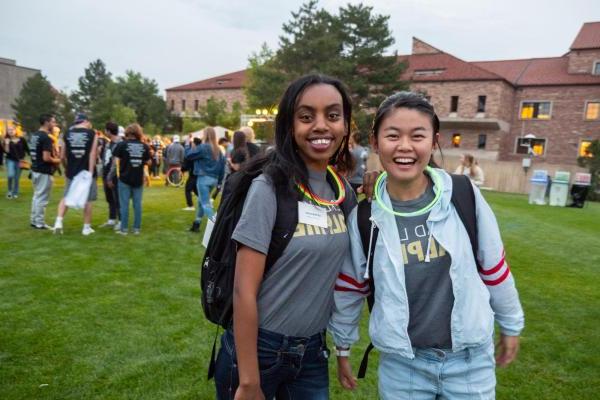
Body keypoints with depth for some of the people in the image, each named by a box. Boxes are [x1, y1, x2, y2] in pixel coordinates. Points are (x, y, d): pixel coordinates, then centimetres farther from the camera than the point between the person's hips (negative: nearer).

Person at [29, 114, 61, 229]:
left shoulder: (34, 135, 10)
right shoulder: (46, 138, -19)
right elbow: (46, 158, -24)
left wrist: (53, 157, 15)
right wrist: (57, 161, -6)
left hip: (35, 169, 10)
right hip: (44, 172, -9)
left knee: (36, 196, 18)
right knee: (42, 198, -1)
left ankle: (34, 220, 26)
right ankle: (39, 223, 6)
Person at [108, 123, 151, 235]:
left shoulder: (122, 145, -6)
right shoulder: (145, 146, 1)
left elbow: (115, 162, -7)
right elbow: (148, 162, 6)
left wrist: (110, 177, -1)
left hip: (124, 179, -2)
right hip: (138, 179, 2)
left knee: (124, 204, 3)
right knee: (137, 204, 7)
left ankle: (124, 228, 5)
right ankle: (137, 228, 11)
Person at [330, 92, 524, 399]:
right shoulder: (364, 215, -12)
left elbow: (494, 267, 1)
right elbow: (350, 288, 1)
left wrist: (511, 326, 12)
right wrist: (342, 347, 10)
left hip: (471, 358, 1)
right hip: (401, 363, 0)